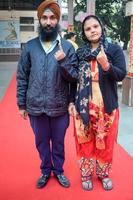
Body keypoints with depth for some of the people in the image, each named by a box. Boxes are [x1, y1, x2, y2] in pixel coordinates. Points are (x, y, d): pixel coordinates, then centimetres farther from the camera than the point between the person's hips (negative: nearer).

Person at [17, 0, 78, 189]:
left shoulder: (67, 47, -3)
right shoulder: (30, 46, -1)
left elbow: (75, 77, -5)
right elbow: (22, 77, 3)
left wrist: (62, 61, -23)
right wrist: (21, 104, 2)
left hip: (60, 107, -1)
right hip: (36, 107, 1)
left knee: (58, 142, 16)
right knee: (41, 142, 17)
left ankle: (59, 170, 39)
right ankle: (46, 171, 39)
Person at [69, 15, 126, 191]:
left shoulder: (114, 49, -3)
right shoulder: (80, 52, 4)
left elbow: (121, 75, -12)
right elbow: (74, 79, 8)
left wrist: (106, 65, -29)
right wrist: (71, 102, 4)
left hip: (107, 106, -1)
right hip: (84, 106, 2)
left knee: (105, 142, 10)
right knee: (85, 141, 10)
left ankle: (104, 174, 30)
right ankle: (86, 174, 28)